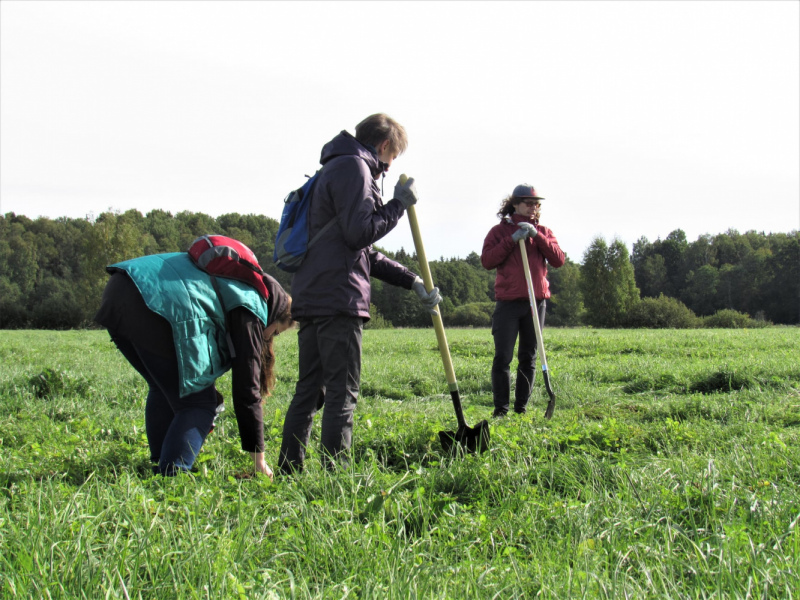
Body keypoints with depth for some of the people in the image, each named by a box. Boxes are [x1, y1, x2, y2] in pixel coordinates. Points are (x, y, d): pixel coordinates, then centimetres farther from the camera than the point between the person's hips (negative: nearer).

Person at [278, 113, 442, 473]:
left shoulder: (335, 169, 26)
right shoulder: (353, 167, -6)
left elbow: (366, 255, 27)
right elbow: (360, 233, -18)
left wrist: (412, 281, 22)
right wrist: (399, 204, -5)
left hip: (311, 297, 10)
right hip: (338, 298, -10)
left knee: (309, 389, 12)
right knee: (342, 391, -7)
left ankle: (289, 470, 14)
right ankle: (334, 471, -7)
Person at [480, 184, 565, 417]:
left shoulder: (544, 232, 14)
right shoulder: (499, 230, 6)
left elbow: (558, 260, -1)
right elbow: (486, 261, -7)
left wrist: (536, 236, -11)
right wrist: (512, 240, -14)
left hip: (536, 301, 3)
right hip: (508, 302, -3)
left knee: (529, 358, 6)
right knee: (502, 358, -7)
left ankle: (521, 407, 13)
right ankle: (501, 409, -2)